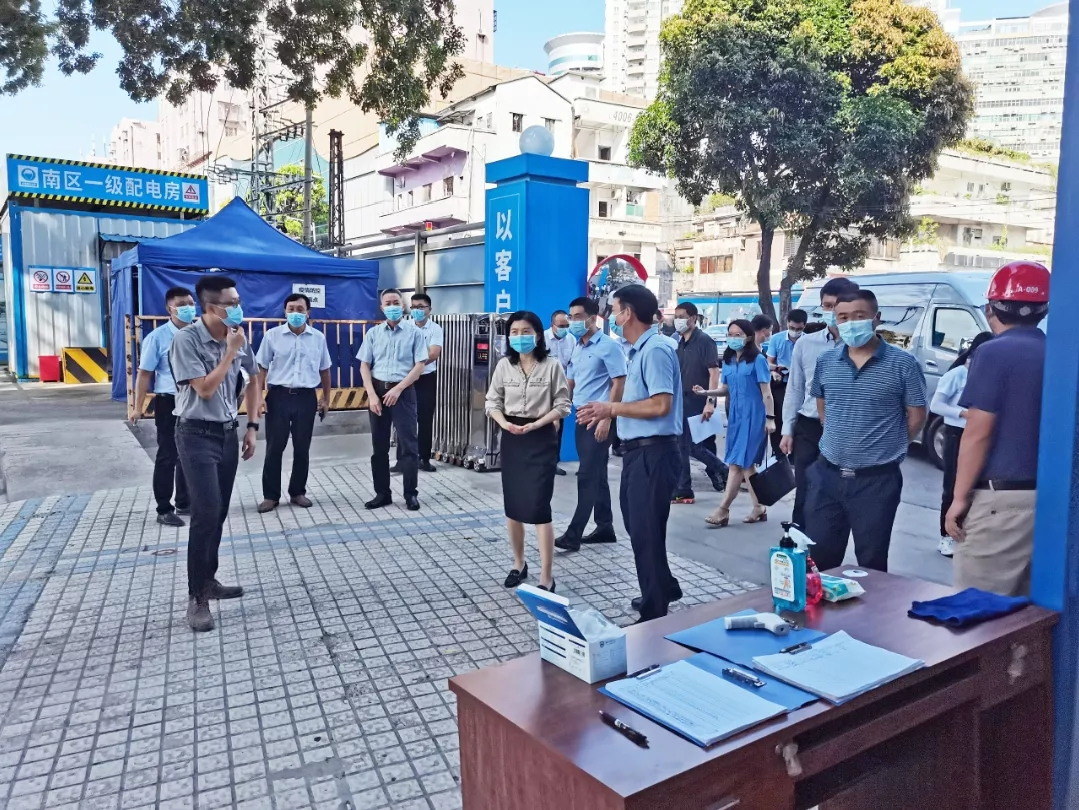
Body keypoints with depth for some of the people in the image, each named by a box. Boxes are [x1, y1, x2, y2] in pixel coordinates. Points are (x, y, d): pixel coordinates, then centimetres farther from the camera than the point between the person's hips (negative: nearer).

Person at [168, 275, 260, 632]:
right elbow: (205, 389, -20)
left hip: (228, 433, 6)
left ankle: (208, 580, 28)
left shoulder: (239, 338, 3)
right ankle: (197, 597, -2)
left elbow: (252, 382, 16)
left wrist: (252, 426, 11)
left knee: (219, 512, 12)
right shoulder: (186, 340, -15)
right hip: (197, 435, -6)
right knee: (206, 512, -12)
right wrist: (230, 351, -17)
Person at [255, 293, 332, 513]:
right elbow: (262, 368, 2)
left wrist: (326, 399, 12)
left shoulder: (318, 337, 4)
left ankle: (298, 492, 22)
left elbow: (324, 370, 12)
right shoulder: (272, 335, -1)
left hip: (306, 398, 2)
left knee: (302, 448, 9)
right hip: (279, 396, -1)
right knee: (274, 448, 3)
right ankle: (270, 495, 13)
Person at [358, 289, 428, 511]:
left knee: (408, 444, -2)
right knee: (379, 446, 8)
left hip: (403, 391, -3)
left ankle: (411, 494, 7)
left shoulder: (414, 333, 1)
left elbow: (420, 366, -5)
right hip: (377, 390, 3)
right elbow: (364, 366, 6)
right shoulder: (373, 333, 8)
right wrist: (372, 395, -6)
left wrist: (397, 389, -14)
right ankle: (382, 493, 17)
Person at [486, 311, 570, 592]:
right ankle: (518, 564, 30)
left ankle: (546, 578, -2)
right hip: (511, 438, 4)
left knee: (538, 506, -10)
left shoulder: (552, 365, -7)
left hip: (541, 439, -4)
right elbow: (493, 401, 7)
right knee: (512, 505, 11)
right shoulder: (504, 365, 3)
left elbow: (562, 405, -6)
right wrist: (503, 423, -12)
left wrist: (535, 424, -18)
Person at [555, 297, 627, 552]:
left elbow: (619, 383, -14)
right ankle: (605, 528, 22)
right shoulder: (577, 348, 15)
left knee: (587, 476, -7)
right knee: (596, 475, 13)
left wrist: (606, 419, -20)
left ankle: (574, 534, -5)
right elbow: (571, 383, 20)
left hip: (599, 418, -8)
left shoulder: (608, 346, -10)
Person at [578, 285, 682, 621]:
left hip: (653, 453, -10)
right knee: (639, 527, 21)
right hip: (639, 451, 10)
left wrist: (612, 408, -16)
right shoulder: (641, 350, 13)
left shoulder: (656, 350, -17)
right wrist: (607, 413, 9)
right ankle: (664, 589, 40)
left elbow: (660, 405, -25)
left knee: (646, 533, 1)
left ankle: (655, 613, 16)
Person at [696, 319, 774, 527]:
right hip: (735, 415, 7)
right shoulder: (728, 360, 10)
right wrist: (706, 392, -4)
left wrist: (770, 418, -10)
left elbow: (766, 392, -7)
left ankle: (723, 510, -3)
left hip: (753, 416, -7)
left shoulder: (757, 360, -7)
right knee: (747, 463, 10)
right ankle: (758, 508, 19)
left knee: (737, 463, -7)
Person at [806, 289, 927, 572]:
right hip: (827, 473, 4)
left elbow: (916, 416, -2)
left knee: (871, 562, 11)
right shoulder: (826, 361, 4)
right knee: (818, 557, 11)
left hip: (877, 479, -3)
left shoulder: (902, 363, -9)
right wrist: (838, 441, 12)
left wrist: (888, 448, 3)